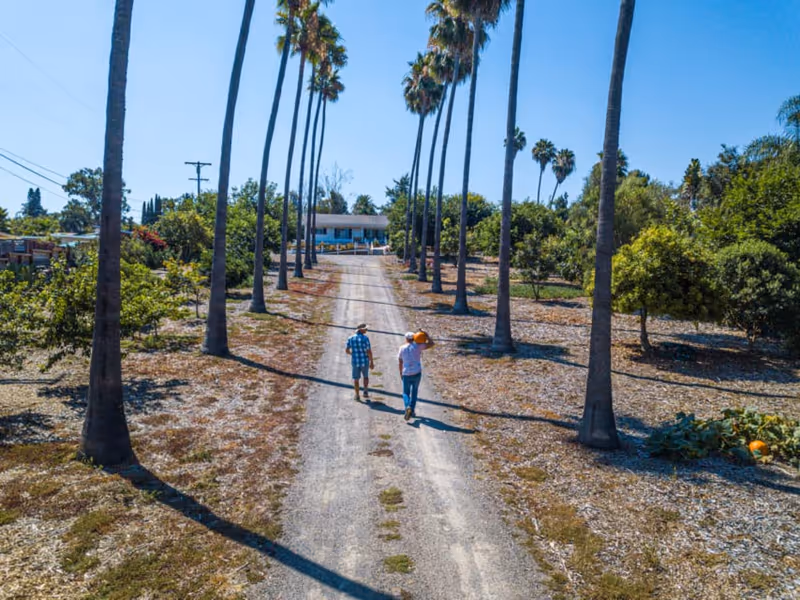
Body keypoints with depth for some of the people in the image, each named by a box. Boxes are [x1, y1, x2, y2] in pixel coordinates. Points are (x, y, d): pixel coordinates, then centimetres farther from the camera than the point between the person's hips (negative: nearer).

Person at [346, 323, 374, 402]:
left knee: (356, 378, 13)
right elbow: (369, 351, -15)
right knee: (366, 376, 22)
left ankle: (357, 396, 13)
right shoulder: (365, 338, -14)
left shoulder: (350, 338, -2)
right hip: (364, 361, -2)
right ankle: (365, 392, 13)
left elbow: (347, 350, 6)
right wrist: (372, 362, -6)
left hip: (355, 361, 2)